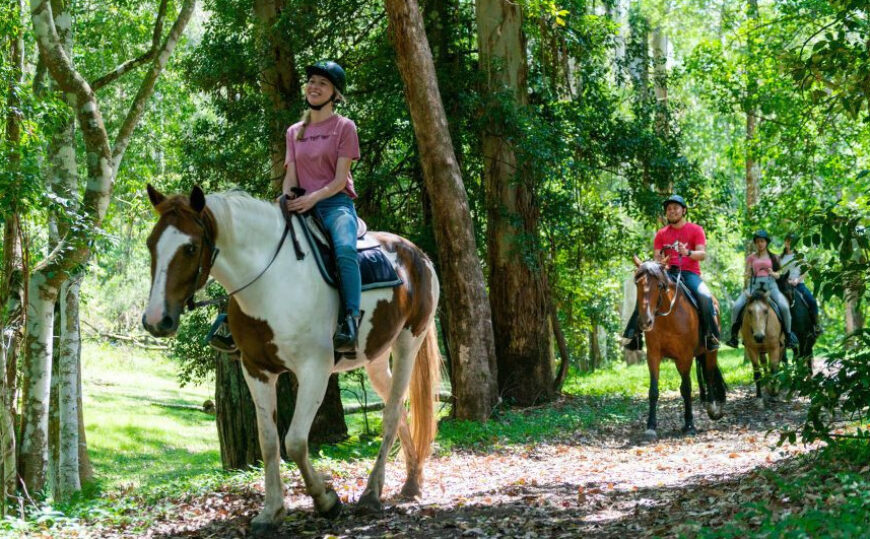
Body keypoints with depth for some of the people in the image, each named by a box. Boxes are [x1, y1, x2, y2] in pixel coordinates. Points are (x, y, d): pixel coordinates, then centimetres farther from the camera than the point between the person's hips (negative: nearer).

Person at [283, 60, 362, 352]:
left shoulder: (344, 127, 5)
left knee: (345, 249, -36)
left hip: (336, 204, -5)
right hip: (302, 208, 5)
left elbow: (340, 178, -4)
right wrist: (287, 200, -11)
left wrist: (314, 197, -21)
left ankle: (349, 326, -44)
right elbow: (291, 176, 12)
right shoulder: (294, 132, 19)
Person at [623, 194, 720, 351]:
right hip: (668, 273, 3)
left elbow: (703, 254, -6)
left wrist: (688, 253, -27)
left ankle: (711, 335, -22)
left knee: (705, 297, -33)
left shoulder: (696, 230, 5)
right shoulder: (661, 234, 14)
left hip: (690, 273, -3)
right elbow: (657, 257, 9)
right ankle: (634, 335, -17)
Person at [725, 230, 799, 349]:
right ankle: (734, 336, -9)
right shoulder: (751, 258, 13)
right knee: (736, 306, -20)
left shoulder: (773, 257, 13)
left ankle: (788, 334, -10)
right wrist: (745, 289, -5)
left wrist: (773, 273, -13)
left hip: (770, 284, -1)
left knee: (784, 306, -26)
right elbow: (747, 275, 11)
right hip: (754, 285, 1)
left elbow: (778, 275, 9)